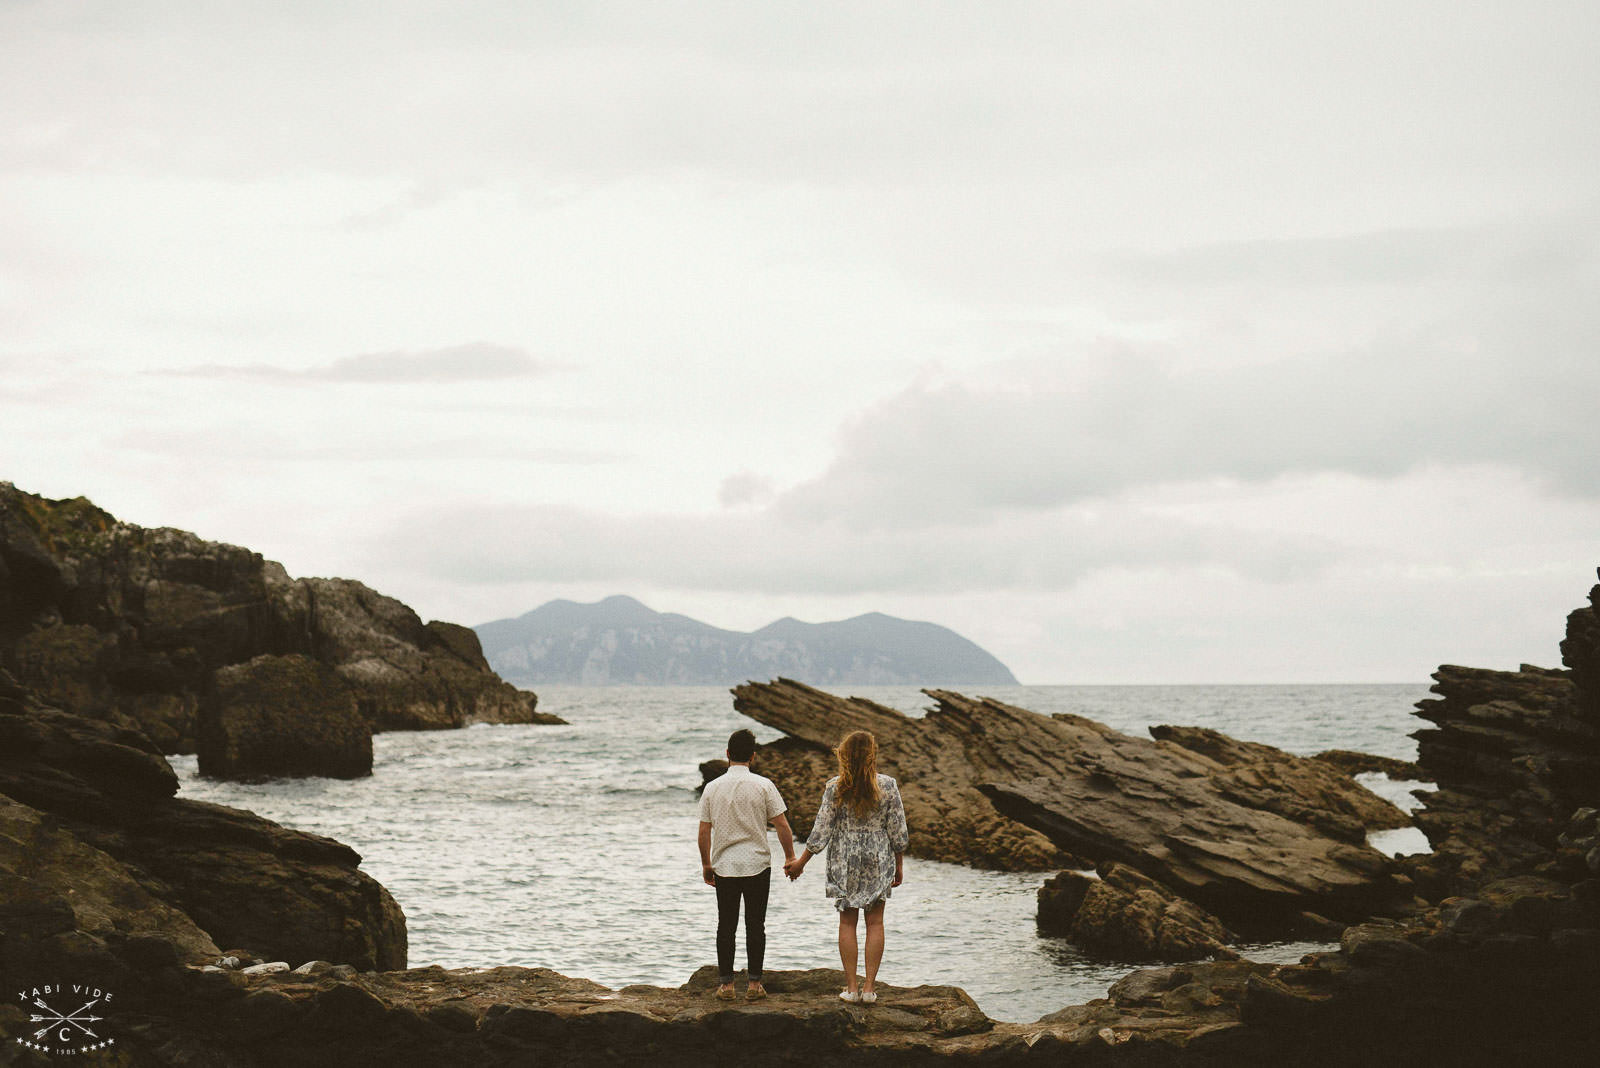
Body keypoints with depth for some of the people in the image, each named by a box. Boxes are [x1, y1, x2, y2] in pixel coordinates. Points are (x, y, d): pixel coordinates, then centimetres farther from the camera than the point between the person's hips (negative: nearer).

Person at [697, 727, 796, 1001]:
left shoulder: (712, 788, 0)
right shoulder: (763, 786, -6)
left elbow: (704, 832, 3)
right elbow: (782, 825, -5)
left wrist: (706, 865, 15)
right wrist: (790, 858, 7)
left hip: (724, 867, 1)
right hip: (757, 865, -1)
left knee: (726, 927, 7)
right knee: (755, 926, 5)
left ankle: (727, 984, 8)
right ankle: (754, 983, 6)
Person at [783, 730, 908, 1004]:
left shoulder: (835, 788, -10)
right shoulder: (887, 786, -8)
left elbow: (822, 830, -7)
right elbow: (897, 830, -3)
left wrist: (801, 862, 5)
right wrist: (899, 865, 10)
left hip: (844, 860, 0)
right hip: (878, 859, 0)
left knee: (847, 922, 9)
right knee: (875, 922, 7)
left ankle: (851, 986, 9)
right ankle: (869, 987, 5)